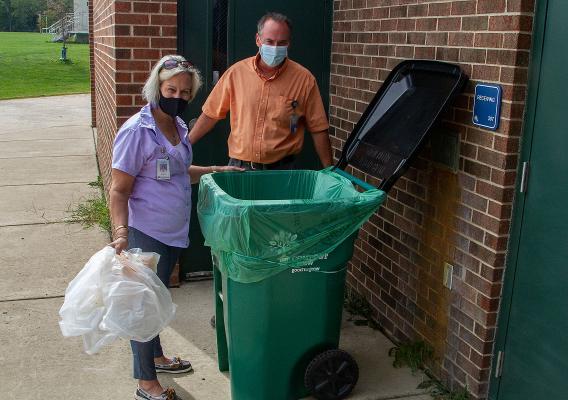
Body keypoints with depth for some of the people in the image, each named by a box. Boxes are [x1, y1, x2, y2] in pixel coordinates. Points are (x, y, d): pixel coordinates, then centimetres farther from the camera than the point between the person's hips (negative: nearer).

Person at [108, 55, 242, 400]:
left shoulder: (178, 125, 6)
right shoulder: (137, 131, -19)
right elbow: (119, 191, -20)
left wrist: (218, 170, 16)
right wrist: (121, 233, -33)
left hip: (173, 232, 8)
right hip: (147, 234, -8)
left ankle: (155, 356, 43)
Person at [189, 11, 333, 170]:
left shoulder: (304, 79, -6)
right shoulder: (237, 72, -2)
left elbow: (318, 129, -3)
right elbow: (211, 114, 6)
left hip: (281, 169, -1)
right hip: (238, 167, 2)